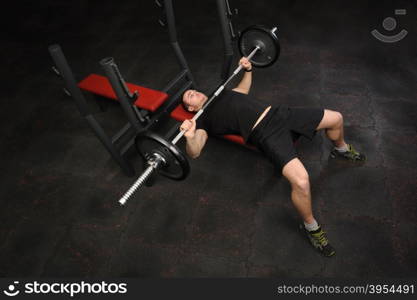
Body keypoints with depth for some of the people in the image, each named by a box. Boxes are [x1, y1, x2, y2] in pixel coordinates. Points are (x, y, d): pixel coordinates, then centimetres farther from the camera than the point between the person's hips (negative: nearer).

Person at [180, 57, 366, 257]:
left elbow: (244, 88, 46)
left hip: (278, 113, 8)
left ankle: (341, 150, 44)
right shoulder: (204, 120, 4)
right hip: (265, 133, -7)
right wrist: (190, 136, -34)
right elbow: (194, 152, -12)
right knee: (301, 180, -32)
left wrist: (248, 69, 30)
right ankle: (310, 226, -1)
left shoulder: (222, 94, 27)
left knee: (336, 118, 8)